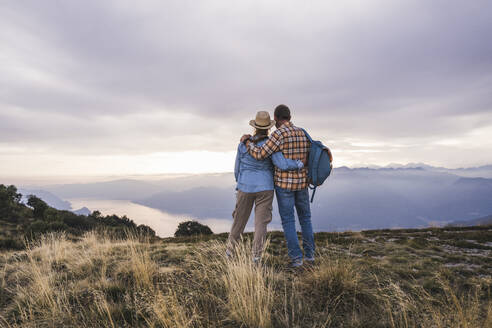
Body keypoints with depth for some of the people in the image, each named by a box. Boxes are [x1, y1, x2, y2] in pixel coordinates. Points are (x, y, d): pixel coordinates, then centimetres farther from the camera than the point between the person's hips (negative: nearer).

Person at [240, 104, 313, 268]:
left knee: (288, 222, 4)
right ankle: (309, 256, 21)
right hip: (301, 182, 5)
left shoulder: (279, 134, -15)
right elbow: (307, 159, 13)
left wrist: (246, 141, -3)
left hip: (284, 184, -5)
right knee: (305, 219, 17)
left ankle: (296, 258, 4)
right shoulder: (303, 133, 6)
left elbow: (259, 154, -19)